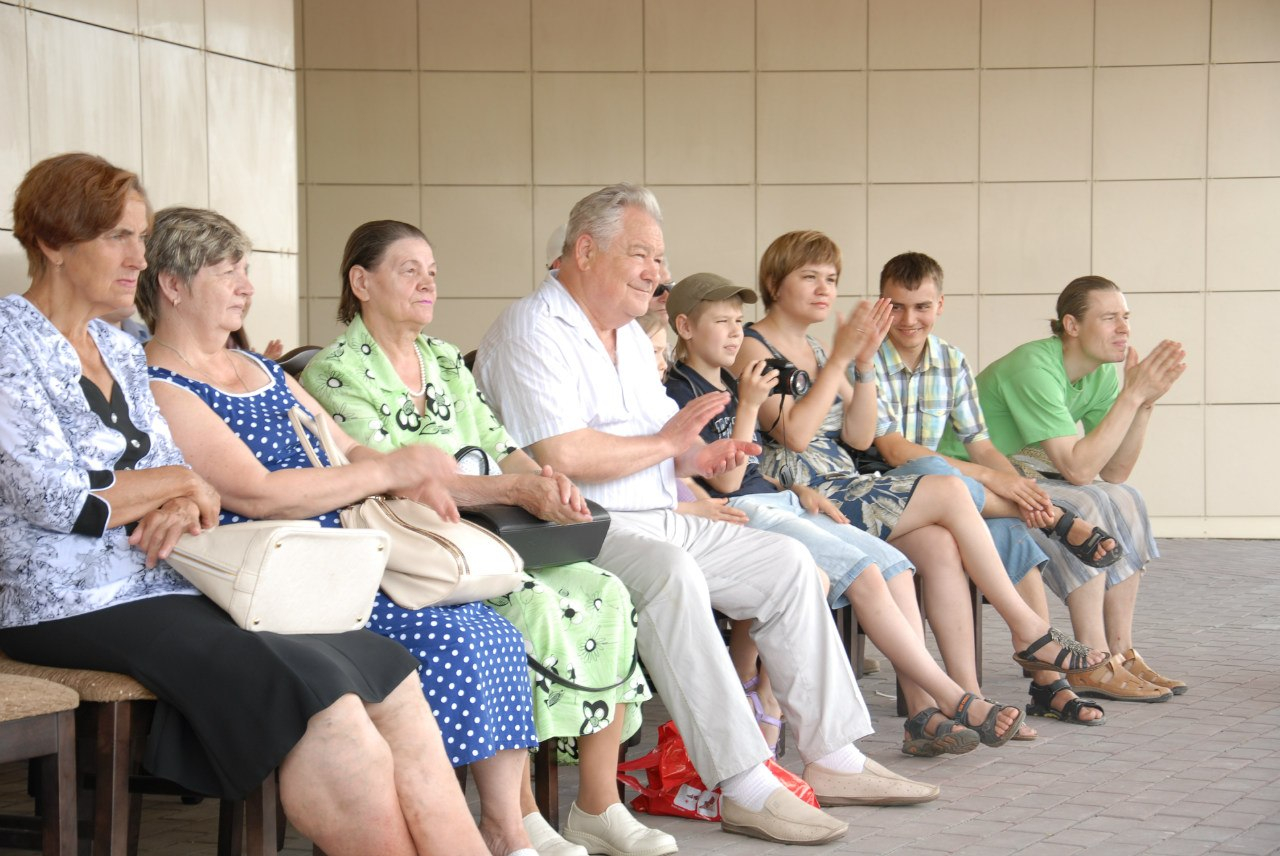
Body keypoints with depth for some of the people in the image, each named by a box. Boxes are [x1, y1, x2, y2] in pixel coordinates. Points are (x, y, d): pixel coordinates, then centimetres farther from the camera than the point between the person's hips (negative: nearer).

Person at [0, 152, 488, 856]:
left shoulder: (119, 350, 20)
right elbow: (57, 500, -15)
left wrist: (180, 505, -8)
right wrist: (183, 484, -1)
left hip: (167, 588, 8)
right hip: (80, 609, -8)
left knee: (388, 672, -11)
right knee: (323, 696, -26)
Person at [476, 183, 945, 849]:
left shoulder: (630, 336, 21)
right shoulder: (533, 331, -12)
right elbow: (562, 456, -25)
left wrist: (695, 458, 3)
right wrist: (667, 441, -11)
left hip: (657, 521, 10)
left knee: (786, 562, 4)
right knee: (671, 573, -37)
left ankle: (832, 757, 8)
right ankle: (746, 789, -37)